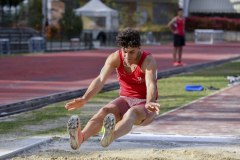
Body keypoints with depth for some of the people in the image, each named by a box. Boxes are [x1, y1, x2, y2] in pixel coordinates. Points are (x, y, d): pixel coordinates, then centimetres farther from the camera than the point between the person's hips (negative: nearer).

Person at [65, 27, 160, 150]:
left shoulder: (148, 60, -18)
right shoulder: (115, 58, -9)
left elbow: (151, 84, -36)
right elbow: (100, 79, -22)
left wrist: (149, 103, -58)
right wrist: (84, 99, -39)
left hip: (144, 104, -4)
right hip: (125, 100, 4)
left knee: (131, 113, -39)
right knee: (104, 111, -29)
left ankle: (111, 136, -73)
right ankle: (80, 137, -59)